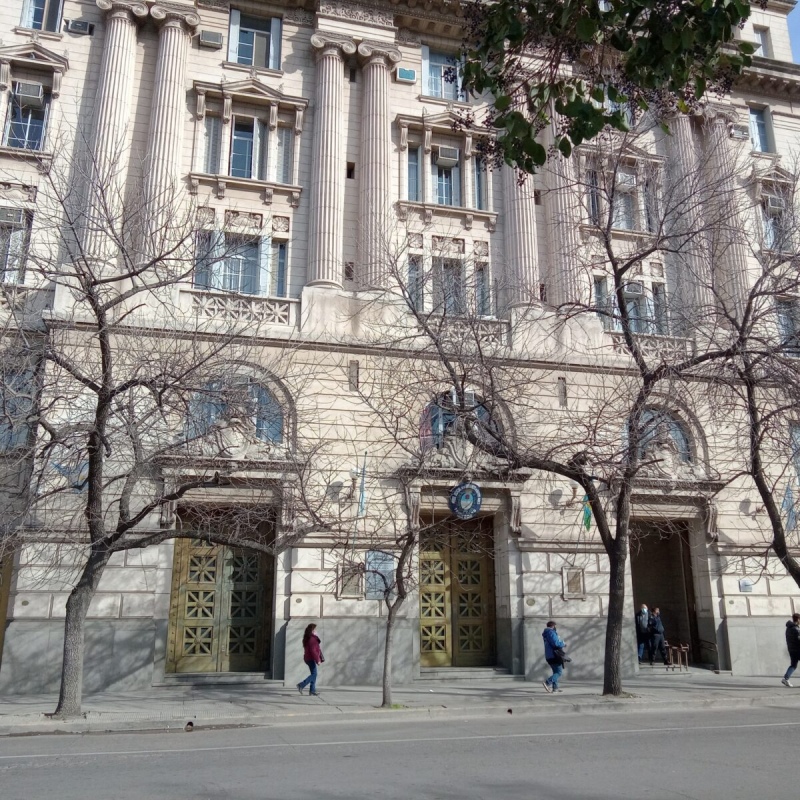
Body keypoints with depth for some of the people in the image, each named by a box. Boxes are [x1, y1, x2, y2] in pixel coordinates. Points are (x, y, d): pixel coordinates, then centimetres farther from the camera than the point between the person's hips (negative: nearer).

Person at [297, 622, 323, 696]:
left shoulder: (307, 638, 13)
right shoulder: (312, 638, -18)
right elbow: (313, 650, -22)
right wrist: (318, 660, -19)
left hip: (308, 658, 10)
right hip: (311, 659, -10)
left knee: (314, 674, 12)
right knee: (314, 674, -6)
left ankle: (312, 690, 13)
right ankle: (301, 685, -10)